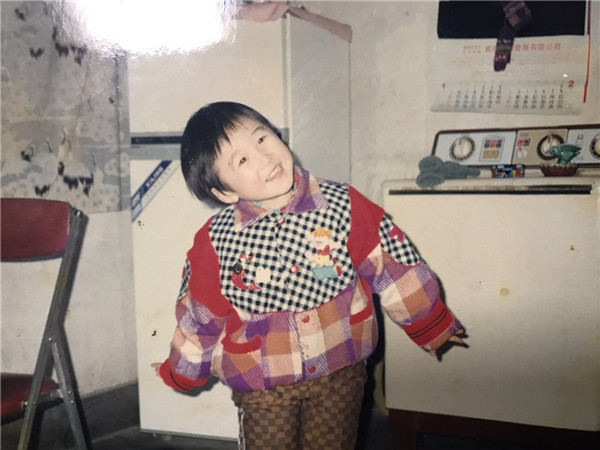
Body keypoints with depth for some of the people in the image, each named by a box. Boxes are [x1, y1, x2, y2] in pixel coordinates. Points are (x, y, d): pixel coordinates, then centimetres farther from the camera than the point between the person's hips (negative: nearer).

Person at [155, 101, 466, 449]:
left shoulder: (343, 204, -16)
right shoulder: (216, 241, -16)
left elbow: (393, 263, -5)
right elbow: (200, 316, 0)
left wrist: (432, 325, 6)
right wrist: (181, 374, 13)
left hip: (340, 372, 1)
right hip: (261, 386, 0)